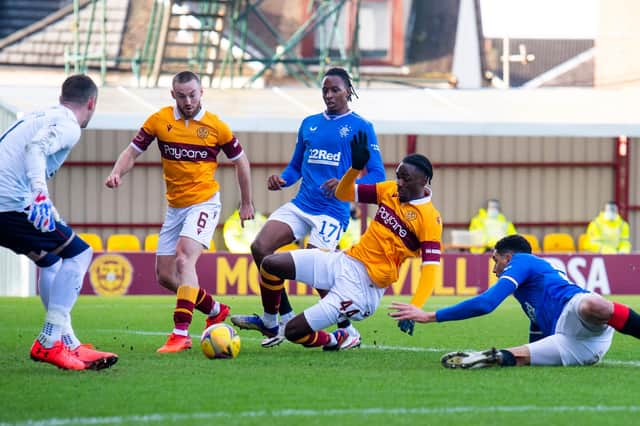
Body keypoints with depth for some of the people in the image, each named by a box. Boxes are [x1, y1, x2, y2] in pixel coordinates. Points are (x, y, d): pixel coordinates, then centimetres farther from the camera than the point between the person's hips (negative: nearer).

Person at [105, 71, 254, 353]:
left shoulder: (216, 127, -5)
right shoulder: (159, 121, 0)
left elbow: (241, 162, 8)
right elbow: (132, 152, 4)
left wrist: (246, 203, 13)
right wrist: (117, 173, -17)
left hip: (204, 203, -5)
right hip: (175, 207, 5)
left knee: (184, 258, -26)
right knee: (165, 275, 7)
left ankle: (181, 333, -30)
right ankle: (215, 310, 29)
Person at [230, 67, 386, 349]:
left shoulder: (360, 127, 0)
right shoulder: (309, 124, 16)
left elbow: (377, 175, -5)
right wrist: (282, 180, 1)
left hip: (332, 211, -6)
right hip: (300, 205, 6)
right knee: (260, 247, -11)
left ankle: (348, 331, 6)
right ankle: (282, 318, 1)